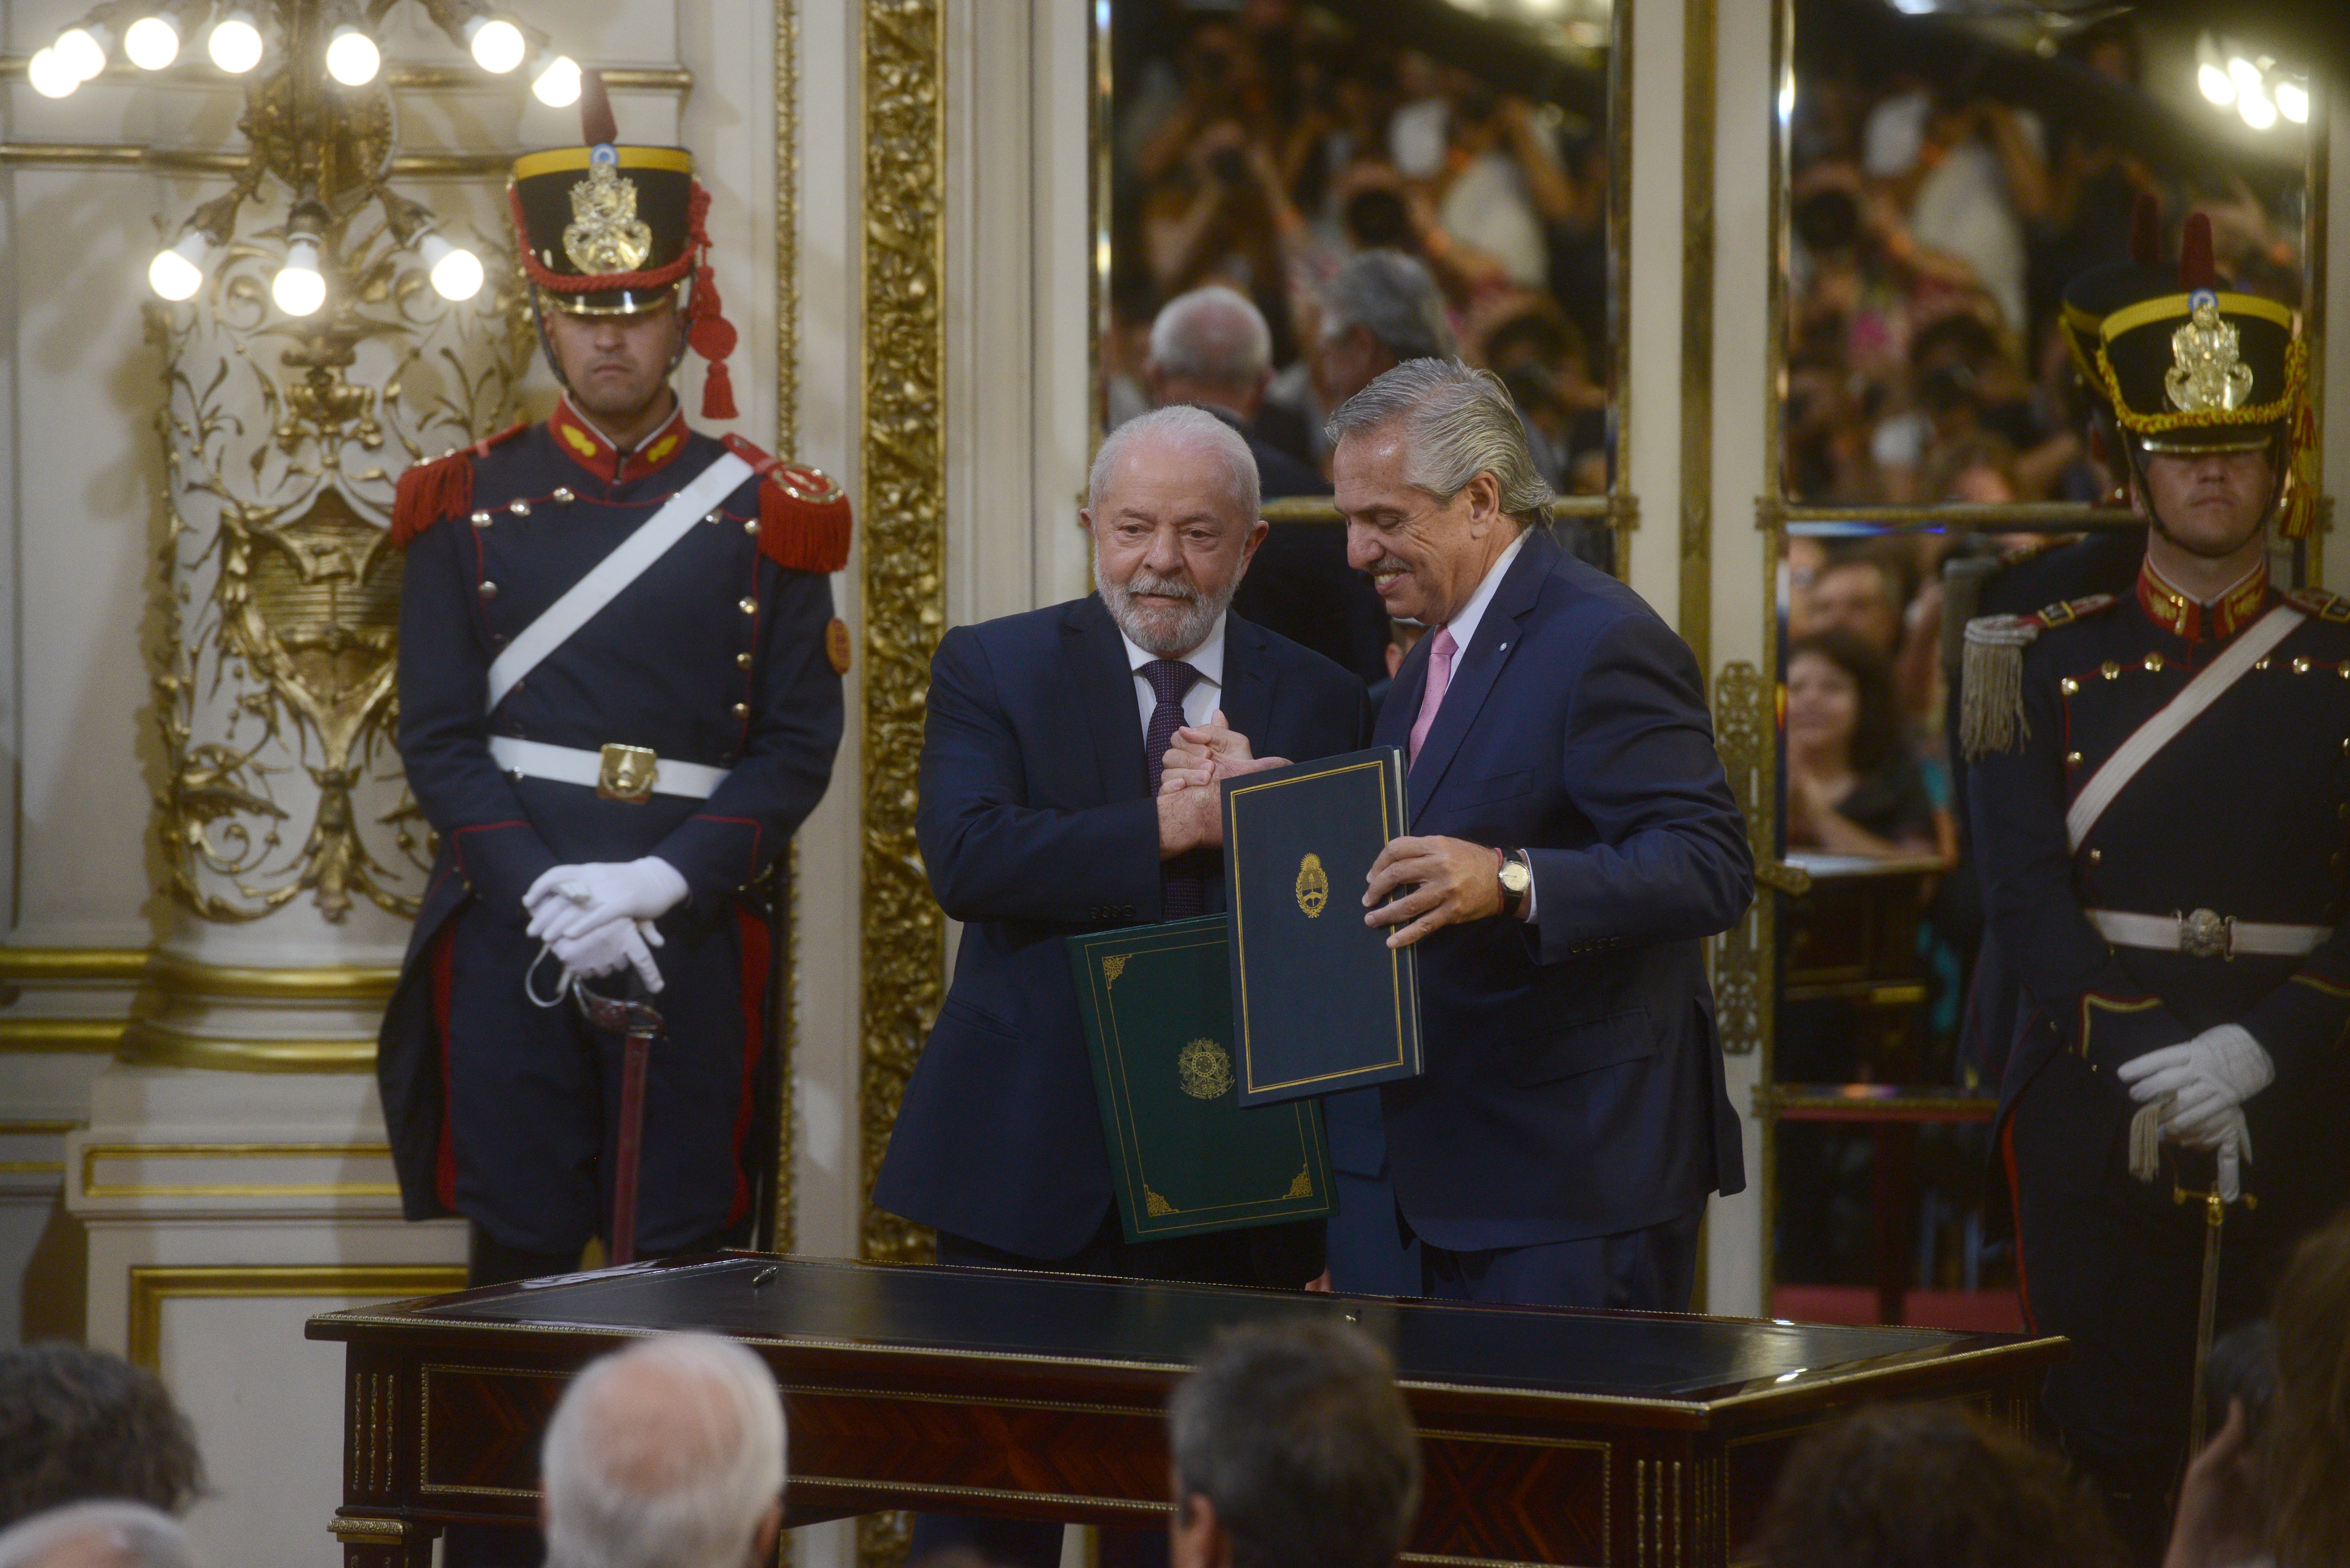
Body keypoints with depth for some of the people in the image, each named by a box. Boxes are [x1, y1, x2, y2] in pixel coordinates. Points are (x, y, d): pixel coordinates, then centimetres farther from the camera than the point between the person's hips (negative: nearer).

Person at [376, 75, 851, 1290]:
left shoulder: (762, 514, 6)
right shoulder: (469, 506, 6)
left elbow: (800, 742, 1)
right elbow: (439, 738, 1)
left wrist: (663, 882, -13)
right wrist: (550, 897, -12)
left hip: (697, 941, 0)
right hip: (512, 942, 0)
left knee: (686, 1273, 1)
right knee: (519, 1266, 1)